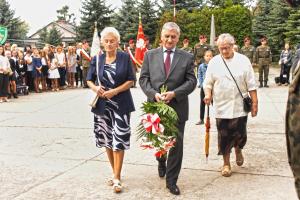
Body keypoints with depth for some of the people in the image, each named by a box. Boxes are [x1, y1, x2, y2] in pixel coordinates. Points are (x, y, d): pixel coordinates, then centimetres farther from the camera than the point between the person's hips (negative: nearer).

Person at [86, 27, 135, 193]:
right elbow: (89, 80, 10)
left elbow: (131, 81, -4)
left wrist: (114, 91, -16)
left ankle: (117, 178, 5)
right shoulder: (97, 59, 4)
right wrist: (95, 88, -12)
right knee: (107, 139, 10)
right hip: (103, 104, 3)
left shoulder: (125, 57, -3)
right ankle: (115, 172, 27)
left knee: (119, 140, -5)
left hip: (121, 104, -3)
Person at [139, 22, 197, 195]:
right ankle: (162, 162, 50)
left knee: (176, 143, 3)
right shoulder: (150, 55, 5)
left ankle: (172, 181, 17)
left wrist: (174, 93, -19)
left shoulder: (187, 57, 1)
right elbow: (144, 78, 1)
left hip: (177, 106, -1)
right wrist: (154, 94, -16)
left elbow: (191, 81, -4)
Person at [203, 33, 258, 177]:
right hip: (221, 107, 1)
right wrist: (208, 94, -14)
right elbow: (208, 83, 6)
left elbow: (251, 85, 0)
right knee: (224, 137, 5)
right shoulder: (214, 62, 2)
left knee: (240, 135, 1)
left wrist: (255, 103, -2)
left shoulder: (243, 61, -1)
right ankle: (226, 163, 23)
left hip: (240, 107, -1)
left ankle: (238, 149, 36)